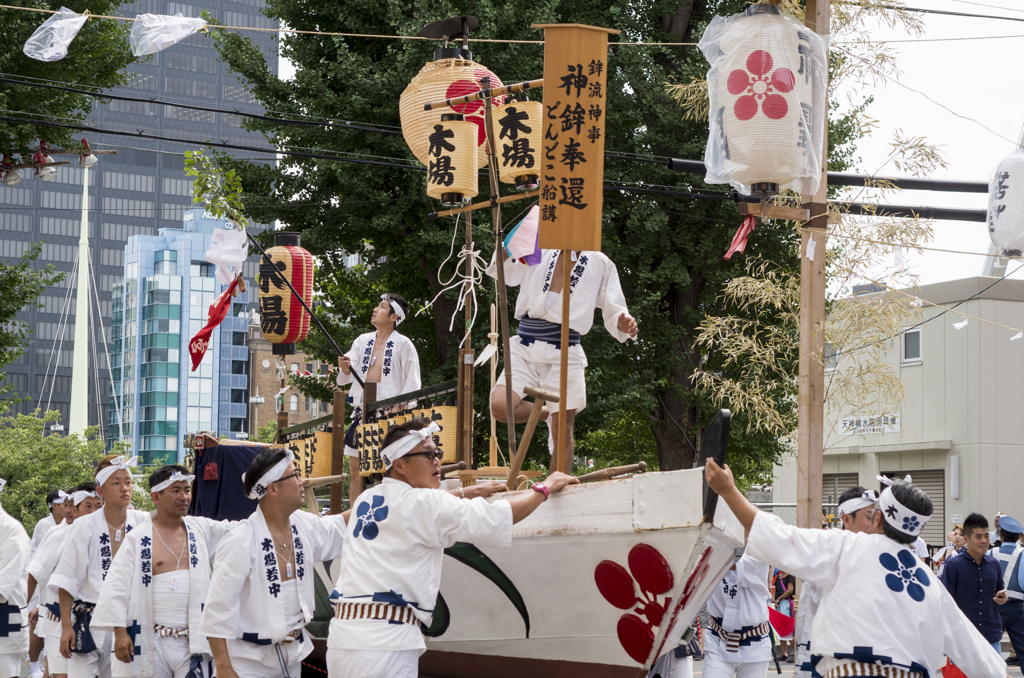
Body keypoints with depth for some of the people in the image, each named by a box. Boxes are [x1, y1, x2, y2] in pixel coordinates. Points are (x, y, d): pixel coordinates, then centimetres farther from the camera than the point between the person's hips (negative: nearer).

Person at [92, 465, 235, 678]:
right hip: (152, 643, -2)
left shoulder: (201, 529, 9)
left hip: (194, 642, 2)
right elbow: (116, 588, -3)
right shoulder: (138, 539, -1)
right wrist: (120, 632, -10)